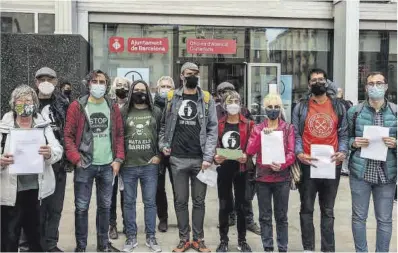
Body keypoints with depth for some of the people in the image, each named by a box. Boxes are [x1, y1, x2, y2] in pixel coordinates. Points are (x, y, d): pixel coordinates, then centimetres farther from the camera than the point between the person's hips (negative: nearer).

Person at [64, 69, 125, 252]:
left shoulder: (113, 108, 8)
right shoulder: (77, 106, -2)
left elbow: (119, 135, 10)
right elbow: (68, 135, -5)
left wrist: (118, 159, 1)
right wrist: (76, 159, -13)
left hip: (108, 165, 3)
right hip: (84, 165, -3)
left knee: (105, 206, 12)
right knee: (81, 207, 3)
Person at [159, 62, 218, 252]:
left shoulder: (207, 99, 3)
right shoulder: (172, 97, 7)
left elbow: (212, 129, -2)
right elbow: (164, 124, 15)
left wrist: (208, 157, -9)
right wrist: (163, 145, 1)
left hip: (200, 159, -1)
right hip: (178, 159, 1)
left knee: (199, 201, 9)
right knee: (181, 201, 8)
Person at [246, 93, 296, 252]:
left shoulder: (288, 128, 3)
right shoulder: (258, 128, 6)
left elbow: (292, 153, -4)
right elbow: (250, 151, -4)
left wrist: (282, 164, -23)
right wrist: (261, 135, -16)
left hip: (282, 178, -1)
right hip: (262, 177, 1)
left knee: (281, 216, 7)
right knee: (265, 216, 7)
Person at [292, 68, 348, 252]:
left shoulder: (338, 107, 8)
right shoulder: (301, 107, 4)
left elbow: (343, 134, 8)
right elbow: (296, 134, 1)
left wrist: (343, 151, -11)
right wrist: (299, 153, -16)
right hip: (308, 165, -1)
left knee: (328, 211, 10)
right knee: (307, 209, 7)